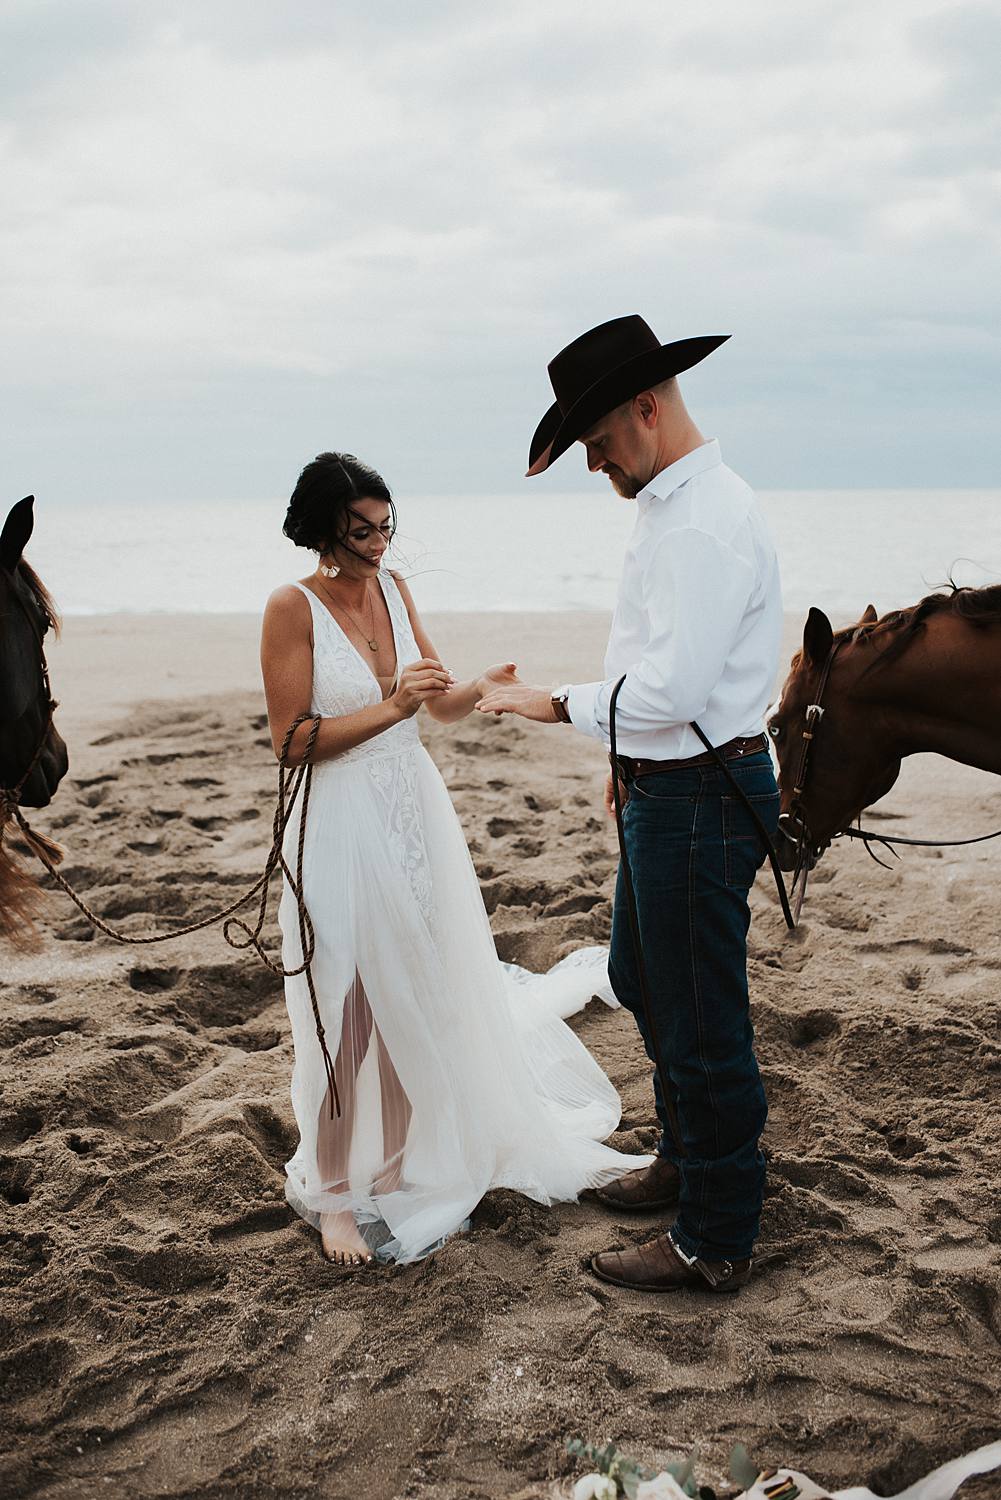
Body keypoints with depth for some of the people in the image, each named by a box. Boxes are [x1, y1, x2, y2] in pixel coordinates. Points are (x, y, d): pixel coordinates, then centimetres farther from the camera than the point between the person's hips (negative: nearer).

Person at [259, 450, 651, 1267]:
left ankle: (415, 1157, 34)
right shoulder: (292, 607, -12)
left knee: (430, 991, 13)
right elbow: (292, 741, -15)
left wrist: (479, 689, -13)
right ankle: (336, 1193, 19)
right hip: (343, 824, -6)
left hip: (416, 810, 6)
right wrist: (392, 707, -24)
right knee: (350, 1010, 1)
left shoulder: (393, 588, 5)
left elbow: (442, 705, 8)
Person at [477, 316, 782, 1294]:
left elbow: (670, 686, -28)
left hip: (703, 797, -11)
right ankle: (687, 1159, 44)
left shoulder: (705, 522, -22)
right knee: (641, 980, 24)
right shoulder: (671, 505, 11)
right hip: (666, 786, 11)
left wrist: (556, 705, -16)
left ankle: (715, 1241, 18)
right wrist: (631, 758, 23)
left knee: (700, 1019, 1)